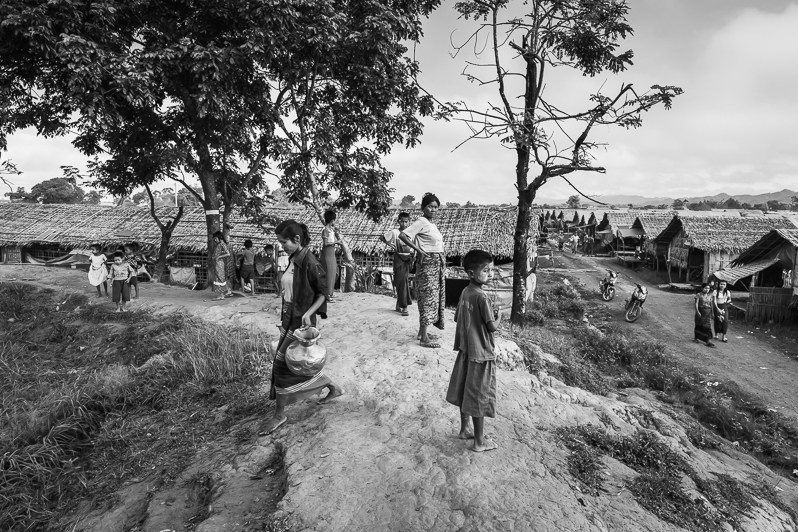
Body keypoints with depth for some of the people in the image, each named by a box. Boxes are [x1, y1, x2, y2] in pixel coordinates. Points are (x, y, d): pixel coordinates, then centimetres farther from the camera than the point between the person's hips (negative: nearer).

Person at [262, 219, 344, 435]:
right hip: (289, 318, 8)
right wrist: (284, 318, 17)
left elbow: (323, 293, -14)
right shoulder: (293, 259, 5)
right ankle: (333, 388, 35)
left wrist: (308, 313, -24)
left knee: (283, 364, -1)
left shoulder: (310, 263, -19)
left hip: (301, 321, -8)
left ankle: (279, 413, 16)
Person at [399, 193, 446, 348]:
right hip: (427, 264, -9)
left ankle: (422, 331, 24)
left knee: (434, 297, 13)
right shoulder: (421, 221, -12)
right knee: (427, 297, -7)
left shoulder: (431, 223, 14)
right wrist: (419, 250, -21)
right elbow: (402, 235, -23)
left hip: (437, 265, 9)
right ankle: (424, 338, -1)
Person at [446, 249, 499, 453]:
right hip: (481, 353, -8)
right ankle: (479, 441, 19)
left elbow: (457, 317, 11)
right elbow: (492, 327, -19)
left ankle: (465, 428, 36)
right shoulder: (482, 297, -22)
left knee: (465, 390, 19)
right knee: (479, 397, 5)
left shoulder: (464, 292, 1)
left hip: (465, 350, 8)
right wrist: (497, 318, 0)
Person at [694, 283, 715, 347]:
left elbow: (711, 304, 11)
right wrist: (697, 311, -22)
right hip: (700, 312, -3)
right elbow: (696, 304, -12)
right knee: (699, 325, 10)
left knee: (708, 326, -5)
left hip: (708, 312, 3)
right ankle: (697, 338, 28)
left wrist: (712, 313, 9)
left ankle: (709, 341, -8)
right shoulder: (698, 295, -7)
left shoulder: (710, 295, 7)